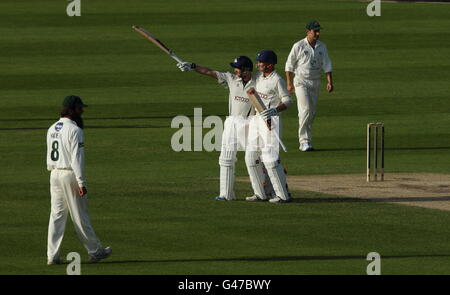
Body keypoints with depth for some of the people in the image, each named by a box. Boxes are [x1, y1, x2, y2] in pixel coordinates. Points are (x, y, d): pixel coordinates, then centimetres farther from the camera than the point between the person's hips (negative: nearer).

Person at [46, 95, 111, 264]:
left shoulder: (52, 129, 11)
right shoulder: (74, 130, -14)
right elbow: (76, 158, -19)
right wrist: (81, 183, -19)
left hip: (55, 174, 7)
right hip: (70, 174, -7)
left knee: (57, 214, 7)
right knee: (80, 216, 1)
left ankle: (52, 255, 1)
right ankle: (95, 251, 13)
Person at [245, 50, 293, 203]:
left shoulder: (277, 80, -12)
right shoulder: (258, 76, 12)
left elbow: (287, 101, -13)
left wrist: (275, 110, -28)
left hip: (270, 120, -9)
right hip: (255, 120, 9)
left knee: (270, 159, -13)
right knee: (251, 157, 8)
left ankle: (283, 194, -7)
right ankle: (260, 194, 15)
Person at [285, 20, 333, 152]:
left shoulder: (322, 47, 6)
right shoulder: (299, 46, -7)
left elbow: (327, 65, 8)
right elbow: (289, 65, -2)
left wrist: (330, 81, -3)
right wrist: (289, 84, -5)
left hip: (315, 83, 5)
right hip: (301, 82, -5)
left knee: (312, 113, 6)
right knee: (306, 110, -16)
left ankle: (306, 141, 14)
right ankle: (304, 141, -15)